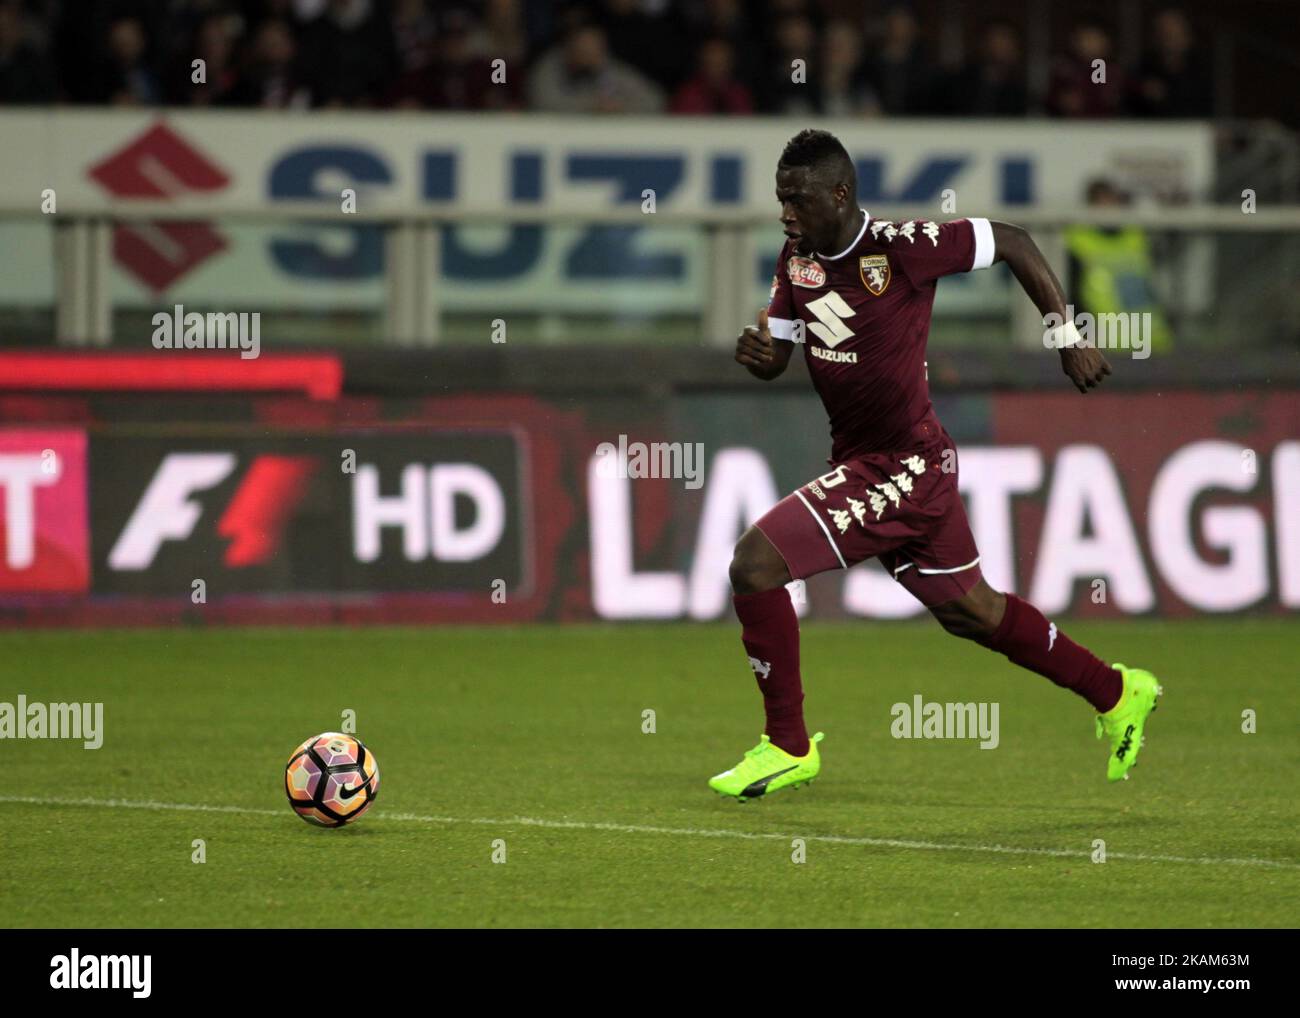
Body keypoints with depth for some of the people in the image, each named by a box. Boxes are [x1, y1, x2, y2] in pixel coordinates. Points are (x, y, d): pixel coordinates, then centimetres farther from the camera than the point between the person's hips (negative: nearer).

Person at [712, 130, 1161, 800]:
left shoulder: (902, 249, -19)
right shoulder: (798, 258, 3)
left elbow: (1012, 243, -8)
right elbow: (775, 356, 11)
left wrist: (1068, 339, -3)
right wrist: (756, 352, -13)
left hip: (904, 466, -9)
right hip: (860, 462, 9)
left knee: (754, 564, -17)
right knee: (968, 610, 21)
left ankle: (788, 745, -4)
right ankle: (1117, 694, 38)